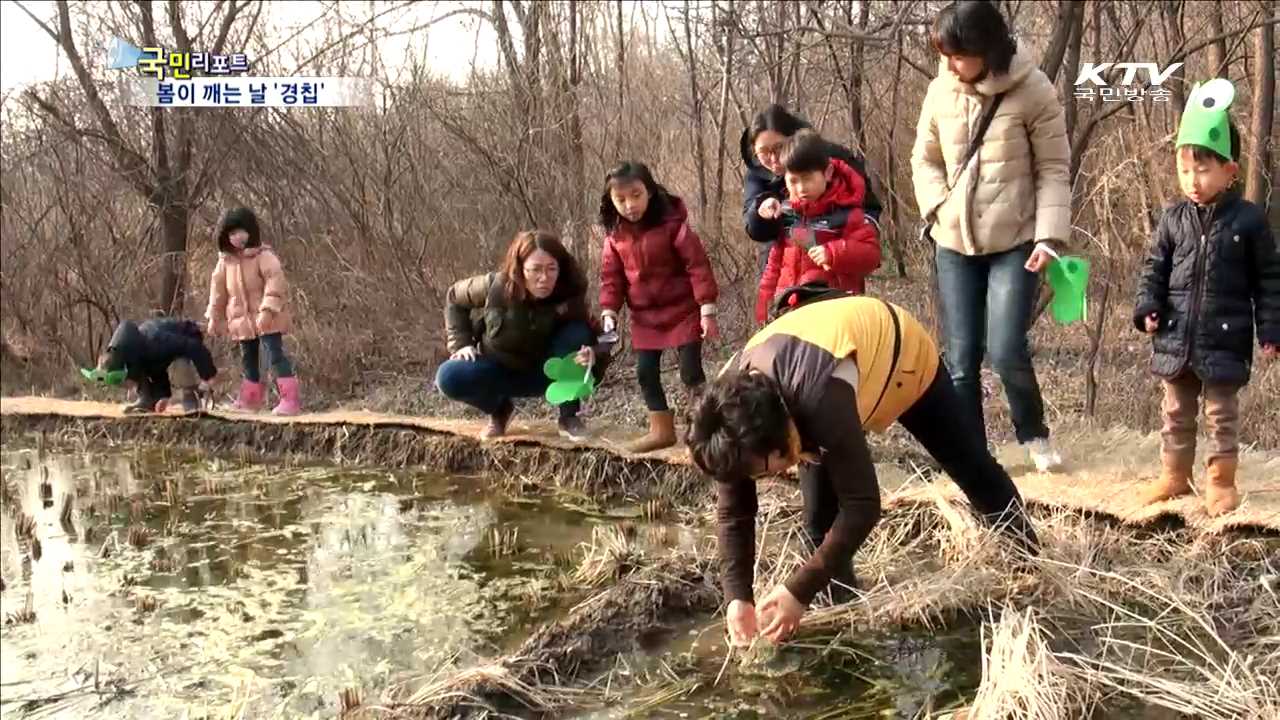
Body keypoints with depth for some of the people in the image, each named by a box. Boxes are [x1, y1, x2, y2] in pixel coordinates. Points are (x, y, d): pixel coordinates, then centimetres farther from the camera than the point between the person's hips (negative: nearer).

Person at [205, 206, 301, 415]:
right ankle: (250, 398, 33)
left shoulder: (263, 255, -13)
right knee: (248, 358, 18)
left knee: (275, 354, -14)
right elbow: (218, 287, 14)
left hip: (266, 318, -7)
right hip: (242, 319, 7)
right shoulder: (225, 260, 7)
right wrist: (214, 317, 13)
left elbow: (275, 281, -22)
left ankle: (290, 399, -16)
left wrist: (267, 309, -31)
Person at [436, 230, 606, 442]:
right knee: (449, 378, -29)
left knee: (577, 333, -30)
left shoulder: (568, 298, -26)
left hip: (545, 373, 0)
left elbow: (593, 342, -24)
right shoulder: (494, 287, -24)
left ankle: (569, 417, -16)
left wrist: (593, 356, -48)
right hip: (500, 368, 1)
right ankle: (500, 410, 3)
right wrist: (461, 343, -11)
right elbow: (454, 297, -3)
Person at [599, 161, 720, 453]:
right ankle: (661, 430, 18)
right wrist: (609, 311, -5)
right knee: (646, 373, 6)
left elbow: (697, 265, -16)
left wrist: (706, 308, -18)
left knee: (691, 371, -5)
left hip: (682, 310, -5)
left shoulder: (672, 223, -16)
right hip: (645, 315, 5)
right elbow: (611, 276, 7)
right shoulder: (615, 234, -1)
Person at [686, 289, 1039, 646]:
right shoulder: (734, 401, -30)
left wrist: (799, 592, -40)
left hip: (902, 353, -4)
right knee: (820, 517, -6)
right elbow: (731, 512, -20)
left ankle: (1032, 560, 38)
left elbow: (862, 504, -43)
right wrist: (737, 597, -29)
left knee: (972, 470, 15)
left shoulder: (820, 396, -49)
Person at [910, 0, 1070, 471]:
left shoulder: (1032, 91, -9)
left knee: (1006, 350, -11)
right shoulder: (941, 91, 1)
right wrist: (940, 208, -4)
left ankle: (1034, 435, 18)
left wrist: (1050, 235, -14)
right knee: (961, 359, 4)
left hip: (1016, 242, -3)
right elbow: (925, 159, 12)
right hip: (954, 245, 4)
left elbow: (1054, 169, -5)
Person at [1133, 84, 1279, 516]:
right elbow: (1154, 268, 7)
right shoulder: (1174, 220, 1)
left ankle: (1221, 481, 19)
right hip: (1175, 340, 3)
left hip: (1224, 342, -3)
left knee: (1222, 415, 8)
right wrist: (1147, 308, -8)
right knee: (1177, 413, 14)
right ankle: (1175, 475, 27)